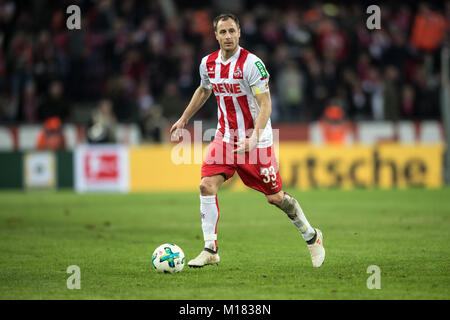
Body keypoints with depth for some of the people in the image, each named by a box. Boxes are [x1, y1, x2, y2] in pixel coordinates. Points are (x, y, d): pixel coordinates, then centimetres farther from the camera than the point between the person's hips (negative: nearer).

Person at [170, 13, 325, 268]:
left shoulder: (251, 63, -17)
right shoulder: (208, 63, 1)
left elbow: (265, 106, -19)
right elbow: (203, 91, 24)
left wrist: (255, 137, -31)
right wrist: (184, 119, 26)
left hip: (256, 139, -5)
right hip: (225, 137, 5)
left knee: (275, 197, 0)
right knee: (207, 185, -14)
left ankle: (311, 236, 24)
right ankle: (210, 251, -8)